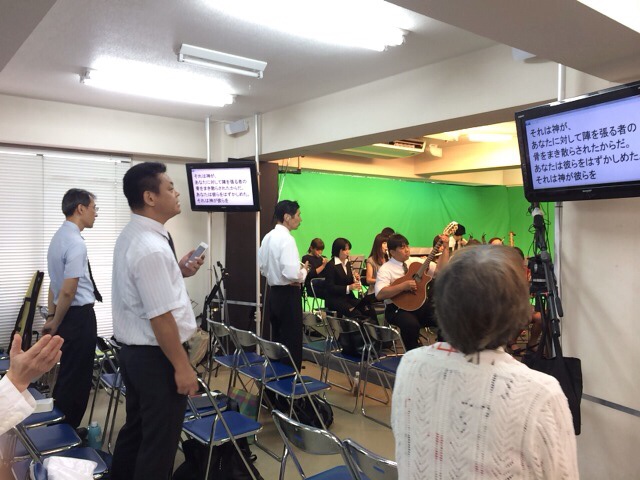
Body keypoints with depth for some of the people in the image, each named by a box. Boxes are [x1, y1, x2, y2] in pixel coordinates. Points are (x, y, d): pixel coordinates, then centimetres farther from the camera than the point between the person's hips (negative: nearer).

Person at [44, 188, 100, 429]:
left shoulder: (58, 237, 10)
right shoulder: (76, 243, -20)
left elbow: (55, 283, 13)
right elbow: (68, 292, -22)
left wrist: (51, 316, 17)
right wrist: (56, 323, -8)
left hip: (67, 316, 10)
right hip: (79, 317, -10)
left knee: (67, 374, 20)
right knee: (77, 378, 3)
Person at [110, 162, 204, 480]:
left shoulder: (130, 235, 6)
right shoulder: (151, 247, -25)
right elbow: (161, 316, -25)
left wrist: (177, 272, 6)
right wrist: (182, 366, -18)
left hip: (133, 350, 10)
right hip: (155, 356, -10)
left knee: (137, 428, 25)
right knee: (159, 441, 8)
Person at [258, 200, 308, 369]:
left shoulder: (267, 237, 8)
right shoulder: (287, 239, -18)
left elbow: (263, 268, 16)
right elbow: (292, 274, -25)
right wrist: (304, 270, -6)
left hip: (273, 293, 9)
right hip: (288, 295, -9)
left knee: (278, 341, 17)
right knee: (292, 344, 0)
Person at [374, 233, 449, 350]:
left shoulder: (416, 261, 11)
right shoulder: (386, 269, -6)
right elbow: (379, 294, -20)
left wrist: (446, 248, -2)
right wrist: (404, 285, -23)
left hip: (420, 304, 5)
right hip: (398, 308, -5)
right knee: (412, 324, -35)